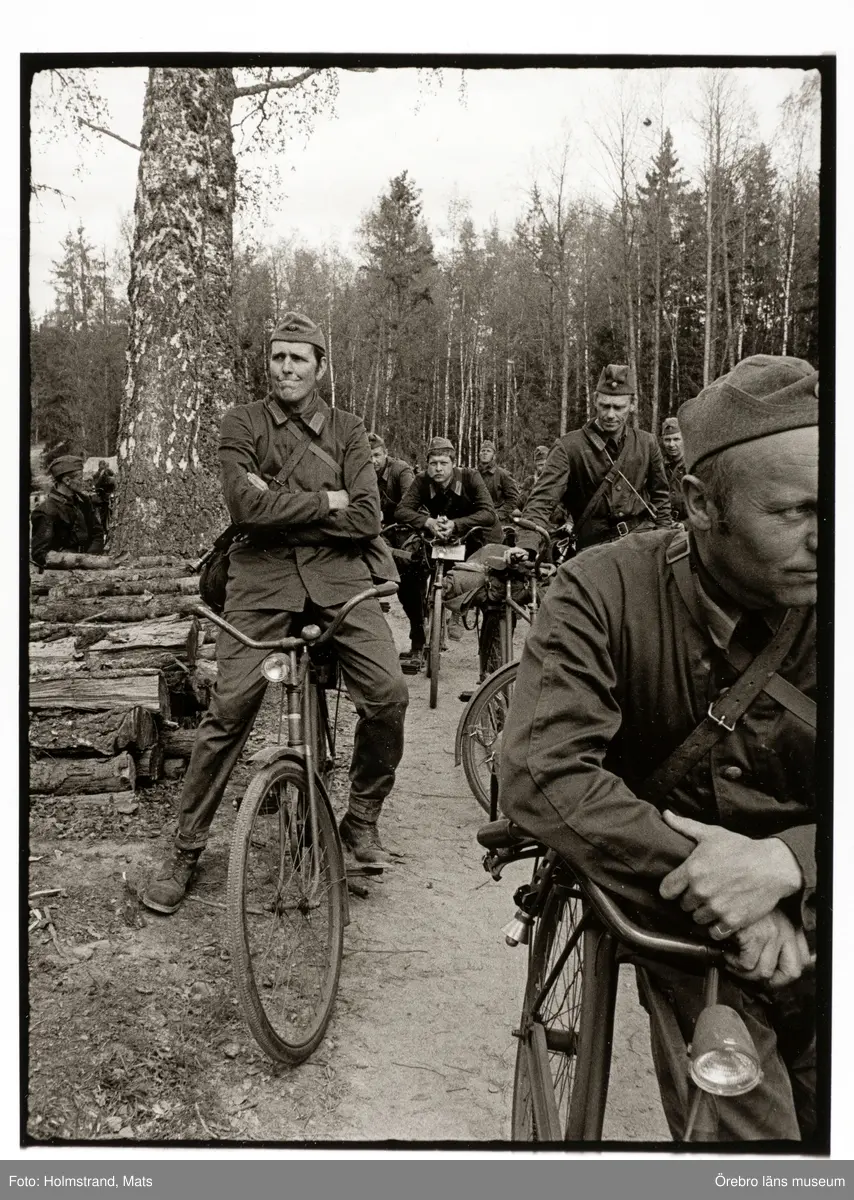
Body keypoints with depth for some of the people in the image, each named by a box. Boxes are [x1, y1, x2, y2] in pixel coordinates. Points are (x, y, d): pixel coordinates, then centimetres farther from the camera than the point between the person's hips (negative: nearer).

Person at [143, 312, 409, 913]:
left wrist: (280, 504, -8)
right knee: (228, 712, -5)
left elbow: (366, 519, -3)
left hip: (337, 573, 2)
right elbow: (247, 507, -12)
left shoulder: (347, 429, 10)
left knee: (388, 693, -14)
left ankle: (362, 819, 11)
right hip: (263, 575, -1)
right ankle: (185, 851, 12)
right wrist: (325, 501, -8)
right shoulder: (243, 423, 4)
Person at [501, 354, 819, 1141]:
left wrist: (786, 863, -30)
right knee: (741, 1128, -14)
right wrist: (702, 877, -28)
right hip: (690, 928, -2)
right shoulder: (608, 592, -15)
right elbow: (541, 774, -23)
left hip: (805, 913, 3)